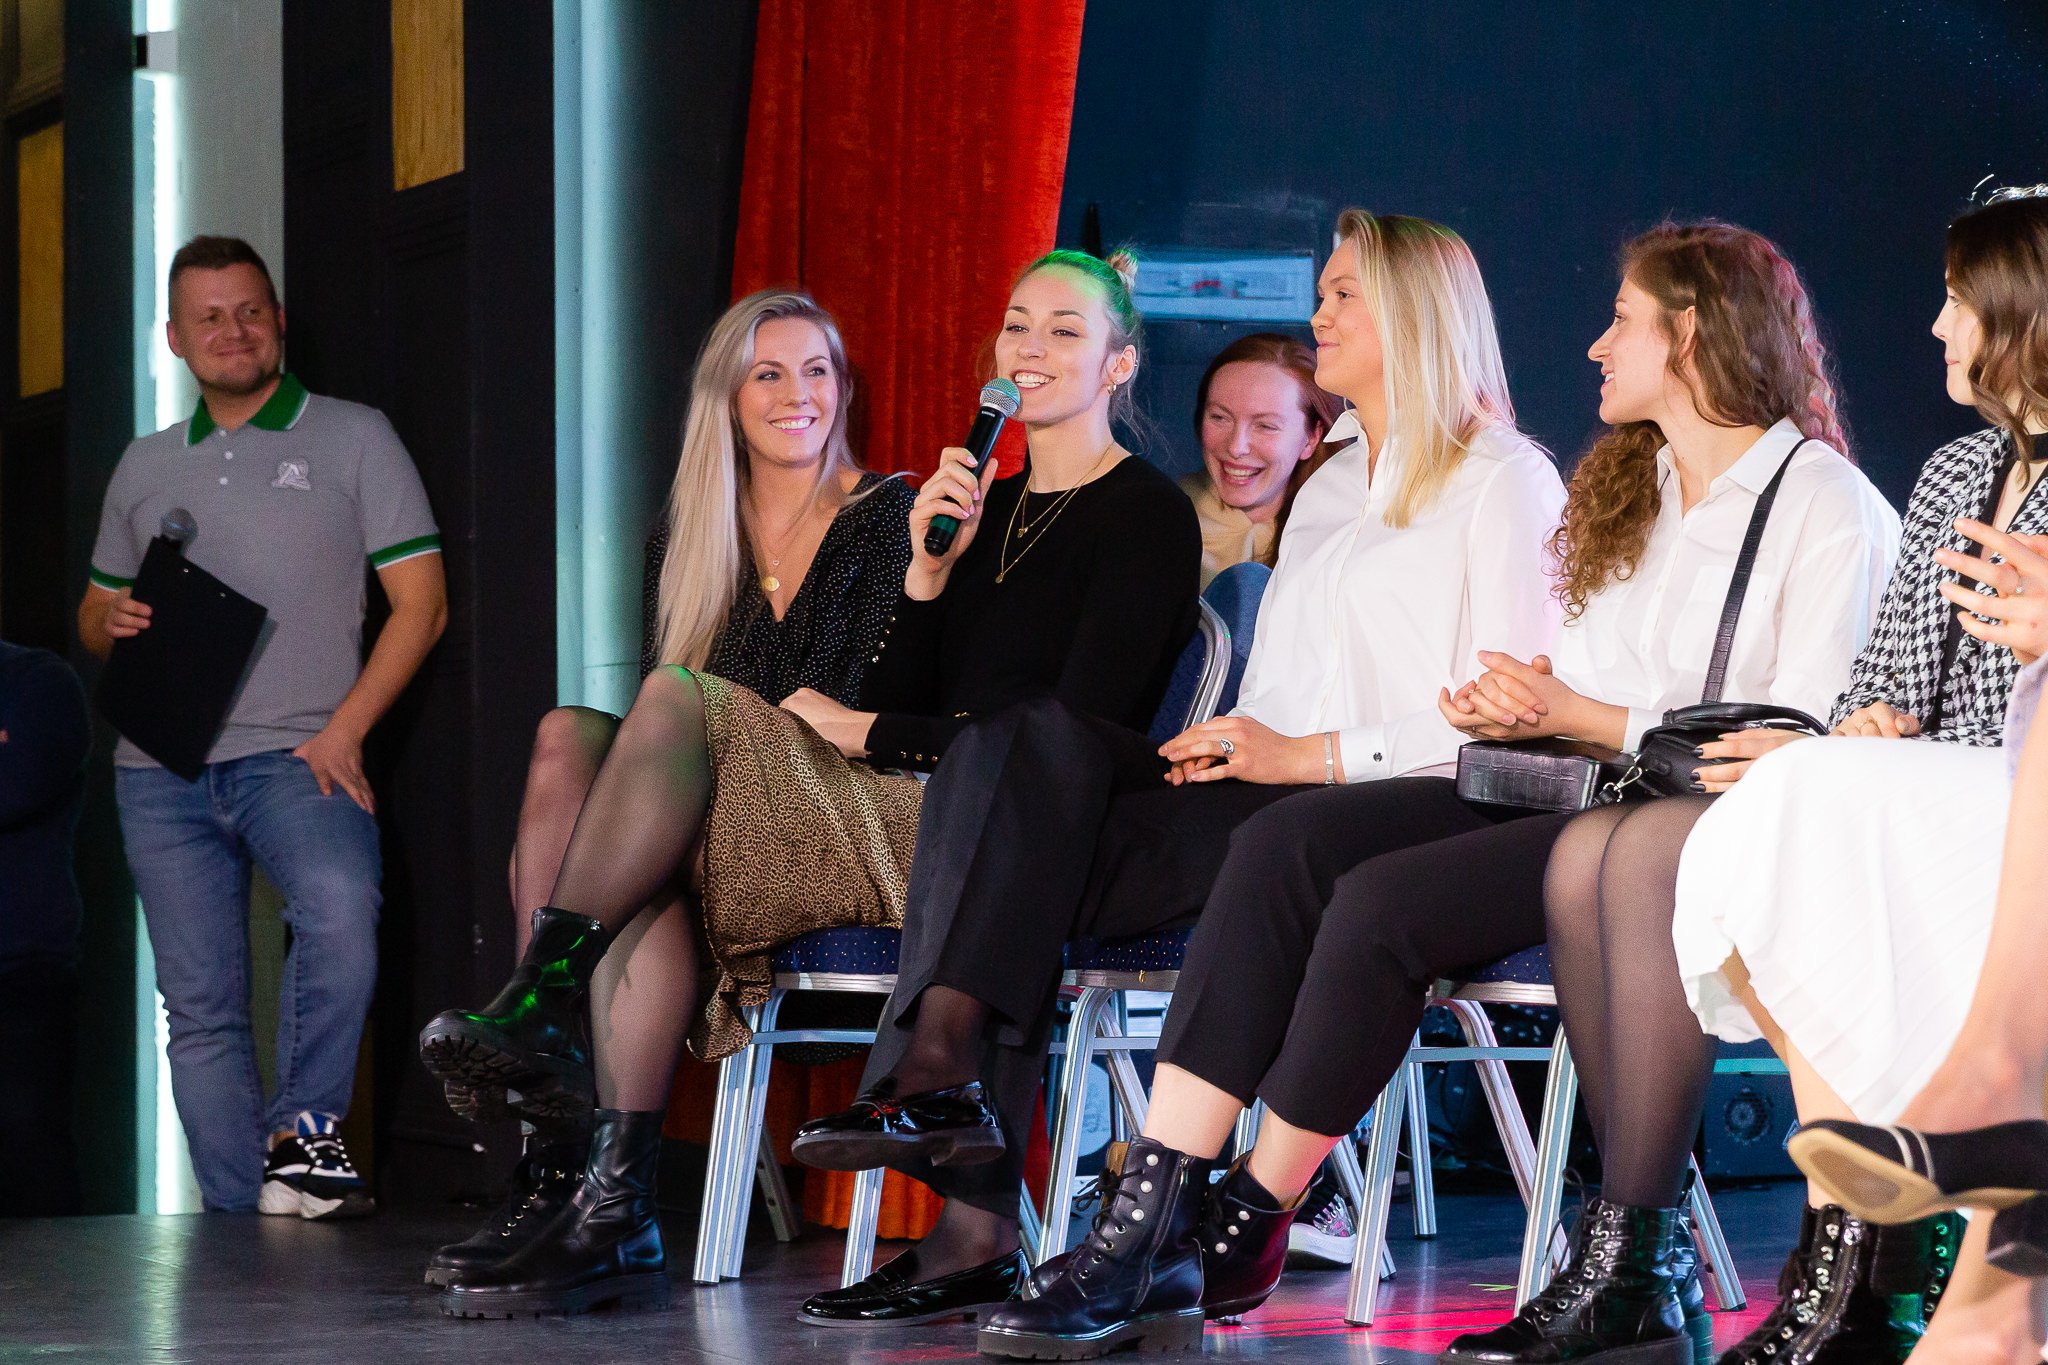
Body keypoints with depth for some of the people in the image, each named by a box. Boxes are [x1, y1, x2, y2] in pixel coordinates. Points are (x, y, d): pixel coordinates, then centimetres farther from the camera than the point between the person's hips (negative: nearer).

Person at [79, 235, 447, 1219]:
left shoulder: (351, 438, 6)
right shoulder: (144, 467, 19)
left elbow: (420, 602, 1)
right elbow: (93, 613, 25)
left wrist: (343, 731, -10)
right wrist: (114, 624, -1)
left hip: (294, 753, -4)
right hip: (160, 769, 4)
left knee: (340, 900, -33)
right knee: (200, 1009, 2)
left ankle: (305, 1127, -18)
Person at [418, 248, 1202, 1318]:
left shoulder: (1145, 516, 0)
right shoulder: (987, 506, 23)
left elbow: (1077, 736, -12)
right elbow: (899, 706, 14)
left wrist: (865, 734, -6)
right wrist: (928, 567, -2)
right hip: (918, 825, 8)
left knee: (679, 698, -17)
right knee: (656, 866, -17)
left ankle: (543, 1001, -15)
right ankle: (614, 1217, -25)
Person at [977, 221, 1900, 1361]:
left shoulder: (1828, 506, -1)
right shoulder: (1624, 486, 26)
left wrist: (1578, 716, -13)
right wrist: (1517, 707, -2)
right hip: (1561, 795, 8)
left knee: (1384, 900, -28)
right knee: (1286, 843, -19)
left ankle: (1242, 1229, -15)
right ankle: (1151, 1216, -28)